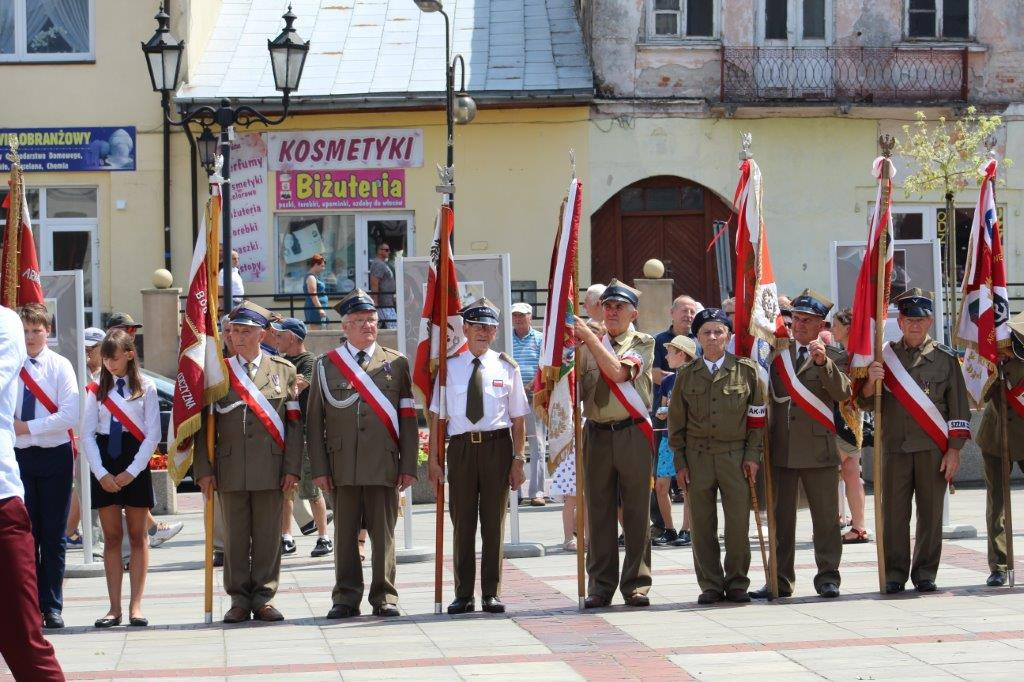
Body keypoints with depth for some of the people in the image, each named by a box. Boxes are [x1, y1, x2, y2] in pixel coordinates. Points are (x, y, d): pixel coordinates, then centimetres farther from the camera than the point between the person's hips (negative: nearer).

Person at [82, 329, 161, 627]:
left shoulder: (146, 388, 0)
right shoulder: (97, 389, 6)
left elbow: (152, 436, -3)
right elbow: (87, 434, 3)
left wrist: (132, 471, -10)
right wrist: (101, 473, -8)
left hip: (135, 463, -2)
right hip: (104, 464, 2)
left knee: (137, 536, 1)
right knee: (111, 537, 3)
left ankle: (135, 606, 2)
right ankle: (114, 607, 4)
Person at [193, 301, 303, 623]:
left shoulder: (284, 370, 7)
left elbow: (294, 423, 5)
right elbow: (204, 425, 6)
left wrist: (292, 468, -3)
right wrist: (204, 470, -2)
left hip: (271, 470, 0)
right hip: (231, 471, 0)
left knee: (268, 537, 2)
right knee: (235, 538, 3)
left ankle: (264, 598, 10)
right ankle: (239, 600, 10)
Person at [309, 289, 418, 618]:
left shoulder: (396, 363, 8)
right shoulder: (326, 365, 7)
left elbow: (408, 418, 6)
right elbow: (314, 421, 6)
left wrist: (408, 466, -1)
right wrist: (319, 468, -2)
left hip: (384, 465, 0)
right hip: (342, 466, 0)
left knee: (383, 533, 2)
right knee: (345, 535, 4)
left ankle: (385, 597, 11)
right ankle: (346, 599, 12)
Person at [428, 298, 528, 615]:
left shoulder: (506, 367, 5)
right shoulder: (449, 367, 5)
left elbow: (518, 419, 5)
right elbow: (436, 415, 5)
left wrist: (518, 459, -1)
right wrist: (433, 458, -1)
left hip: (497, 446, 0)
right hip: (461, 446, 0)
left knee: (494, 520, 4)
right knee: (462, 521, 4)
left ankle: (492, 593, 12)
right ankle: (463, 594, 12)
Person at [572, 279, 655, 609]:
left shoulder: (642, 343, 4)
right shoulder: (589, 344, 13)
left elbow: (620, 372, -14)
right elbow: (574, 384, 9)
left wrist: (590, 338, -15)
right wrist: (576, 346, -5)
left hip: (633, 433, -3)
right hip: (597, 433, 3)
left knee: (636, 510, 0)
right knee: (599, 511, 3)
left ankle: (636, 584, 5)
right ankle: (601, 586, 8)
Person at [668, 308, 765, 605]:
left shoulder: (746, 370, 3)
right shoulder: (687, 375, 8)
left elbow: (757, 416, 5)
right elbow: (676, 422, 10)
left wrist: (753, 455, -2)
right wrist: (680, 462, 4)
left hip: (735, 455, -1)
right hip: (698, 457, 1)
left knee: (738, 522, -2)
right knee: (702, 524, 2)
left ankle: (737, 583, 10)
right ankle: (710, 585, 11)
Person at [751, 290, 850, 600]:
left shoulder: (833, 358, 4)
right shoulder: (777, 353, 12)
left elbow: (843, 393, -11)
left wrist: (823, 363, -21)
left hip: (819, 447, -3)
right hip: (781, 448, 3)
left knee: (826, 517, 1)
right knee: (780, 517, 6)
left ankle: (828, 577, 8)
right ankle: (780, 579, 11)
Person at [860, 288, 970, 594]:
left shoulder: (945, 357, 5)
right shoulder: (885, 356, 9)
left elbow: (959, 408, 5)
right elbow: (866, 403, 8)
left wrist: (954, 451, -2)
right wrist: (871, 382, -14)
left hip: (934, 449, -1)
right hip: (895, 447, 1)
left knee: (931, 512, 2)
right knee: (894, 512, -1)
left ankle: (925, 573, 11)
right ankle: (895, 574, 6)